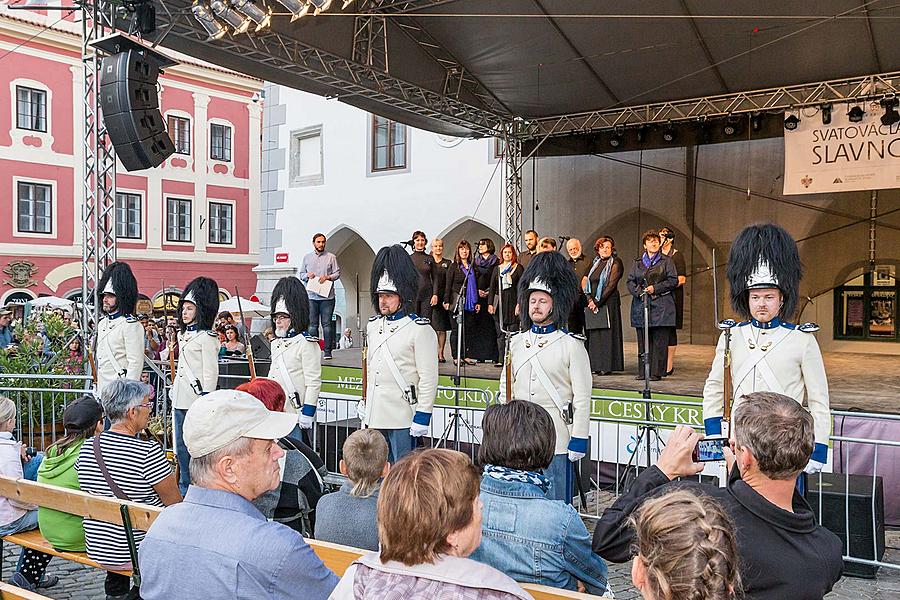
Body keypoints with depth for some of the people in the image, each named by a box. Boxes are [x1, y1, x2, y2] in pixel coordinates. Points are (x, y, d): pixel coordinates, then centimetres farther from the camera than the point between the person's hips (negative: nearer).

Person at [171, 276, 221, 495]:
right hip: (180, 400, 9)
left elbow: (210, 372, -15)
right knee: (182, 450, 15)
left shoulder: (206, 337, -11)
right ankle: (184, 490, 26)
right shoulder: (184, 334, 16)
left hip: (197, 402, -9)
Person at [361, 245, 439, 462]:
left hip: (403, 420, -7)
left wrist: (422, 417, -16)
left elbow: (428, 379, -13)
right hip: (374, 417, 7)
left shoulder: (420, 330, -11)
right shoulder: (373, 326, 11)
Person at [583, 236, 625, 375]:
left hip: (607, 303, -6)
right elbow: (586, 281, 13)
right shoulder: (595, 263, 17)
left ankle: (607, 366, -3)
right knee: (594, 335, 4)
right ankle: (595, 366, 8)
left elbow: (611, 285, -10)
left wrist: (597, 301, -13)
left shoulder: (615, 263, -2)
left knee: (606, 334, -6)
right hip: (593, 303, 6)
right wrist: (589, 299, -3)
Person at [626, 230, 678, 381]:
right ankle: (643, 371, 10)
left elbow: (673, 280, -1)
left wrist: (655, 288, -10)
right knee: (642, 340, 4)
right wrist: (638, 291, -8)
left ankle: (657, 372, 0)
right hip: (641, 305, 3)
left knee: (659, 341, -4)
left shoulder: (666, 261, 7)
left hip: (660, 306, -3)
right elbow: (630, 281, 11)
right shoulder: (637, 262, 16)